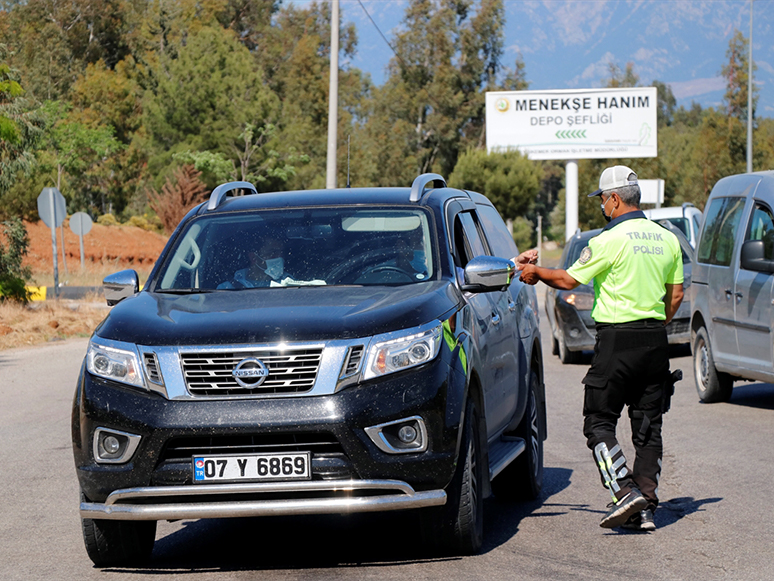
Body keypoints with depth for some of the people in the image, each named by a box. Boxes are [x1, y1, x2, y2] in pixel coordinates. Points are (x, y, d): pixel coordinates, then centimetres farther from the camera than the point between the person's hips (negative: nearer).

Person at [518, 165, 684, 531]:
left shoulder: (610, 240, -11)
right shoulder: (667, 240, 9)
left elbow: (569, 280, -4)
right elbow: (675, 294, 15)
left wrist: (535, 273, 13)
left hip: (617, 339, -6)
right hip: (655, 342, 6)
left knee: (599, 422, 1)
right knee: (648, 426, 8)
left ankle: (624, 491, -14)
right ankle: (646, 508, 5)